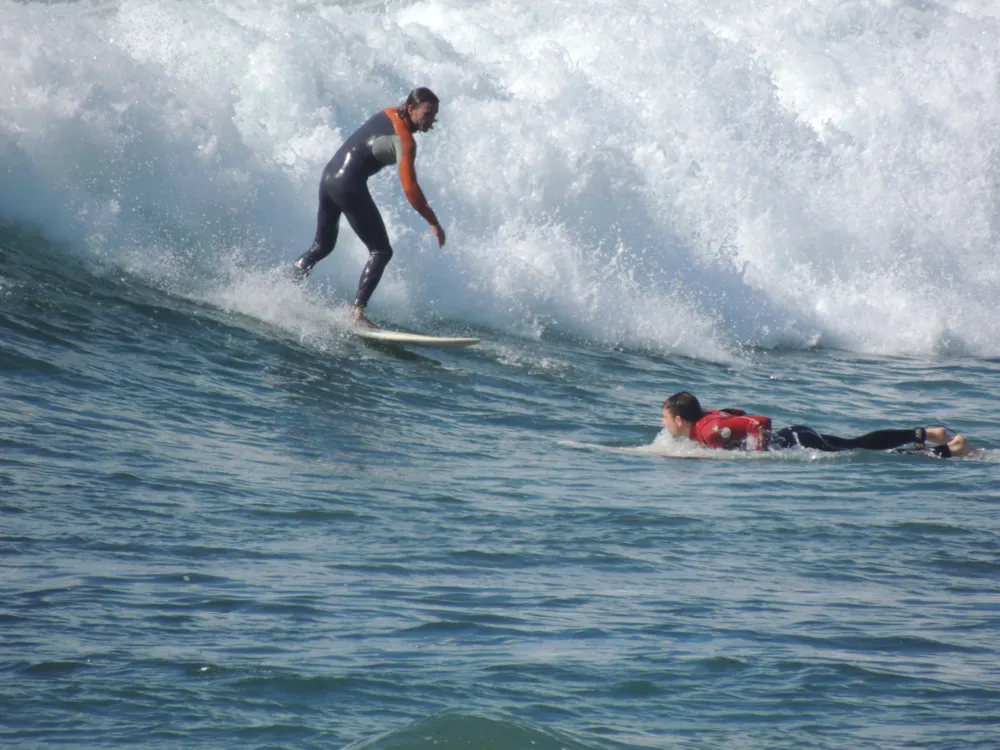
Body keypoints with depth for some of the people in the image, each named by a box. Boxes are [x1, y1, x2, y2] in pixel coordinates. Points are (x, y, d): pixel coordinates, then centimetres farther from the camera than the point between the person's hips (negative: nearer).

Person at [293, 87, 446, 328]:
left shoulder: (389, 113, 9)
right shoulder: (405, 140, -15)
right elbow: (410, 189, -22)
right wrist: (433, 222, -16)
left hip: (329, 175, 9)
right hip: (349, 185, -9)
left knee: (322, 246, 25)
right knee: (381, 251, -6)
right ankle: (357, 311, -15)